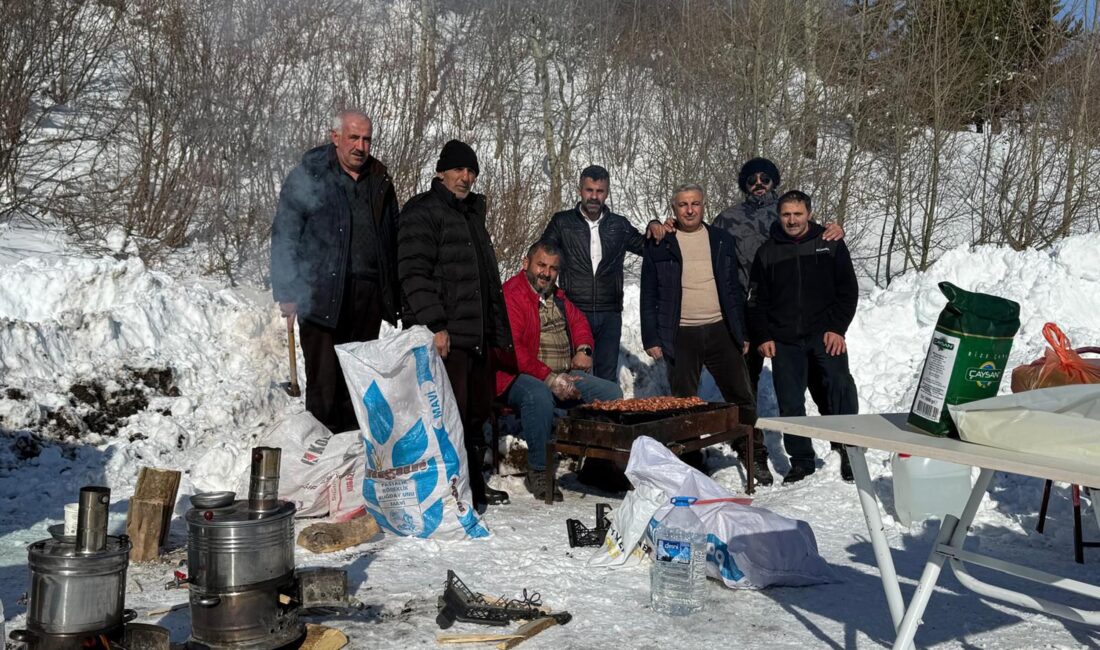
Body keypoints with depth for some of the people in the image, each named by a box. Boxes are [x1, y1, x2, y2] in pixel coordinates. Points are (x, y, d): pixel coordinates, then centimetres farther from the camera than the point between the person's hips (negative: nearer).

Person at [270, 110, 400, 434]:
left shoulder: (379, 180, 15)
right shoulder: (307, 177, 0)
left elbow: (393, 237, 20)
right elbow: (284, 236, -2)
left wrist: (393, 292, 15)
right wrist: (287, 292, -8)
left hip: (369, 296, 5)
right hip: (323, 295, -4)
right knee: (324, 383, -4)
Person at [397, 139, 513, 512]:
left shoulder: (473, 213, 23)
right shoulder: (422, 212, -4)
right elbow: (414, 272, -14)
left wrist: (499, 330, 23)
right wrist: (434, 325, -21)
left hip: (479, 335, 9)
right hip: (446, 335, -9)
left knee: (478, 411, 13)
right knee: (452, 413, -8)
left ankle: (474, 484, 25)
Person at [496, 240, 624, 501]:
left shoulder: (556, 296, 19)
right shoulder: (510, 294, -9)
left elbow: (578, 321, 35)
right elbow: (511, 348, -19)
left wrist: (584, 349, 11)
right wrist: (550, 379, -24)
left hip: (565, 376, 8)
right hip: (522, 377, -8)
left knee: (612, 392, -6)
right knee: (539, 396, -40)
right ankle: (537, 473, -25)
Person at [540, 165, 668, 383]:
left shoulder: (619, 225, 10)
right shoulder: (562, 222, 4)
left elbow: (647, 248, 20)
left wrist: (653, 227, 1)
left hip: (609, 315, 2)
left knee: (607, 377, 7)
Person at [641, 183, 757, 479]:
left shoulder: (721, 241, 9)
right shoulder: (659, 246, 3)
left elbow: (734, 289, 12)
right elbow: (649, 295, 3)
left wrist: (742, 332, 7)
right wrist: (651, 338, -4)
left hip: (720, 331, 2)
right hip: (681, 336, -2)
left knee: (742, 397, 3)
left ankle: (753, 455, 16)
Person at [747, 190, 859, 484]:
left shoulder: (830, 244, 5)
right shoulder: (768, 252, 9)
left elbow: (848, 290, 4)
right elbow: (756, 300, 12)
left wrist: (836, 327, -6)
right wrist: (763, 337, 3)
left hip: (825, 334, -2)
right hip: (784, 340, 2)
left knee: (841, 388, -13)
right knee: (790, 402, 3)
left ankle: (851, 454, -2)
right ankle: (801, 460, 15)